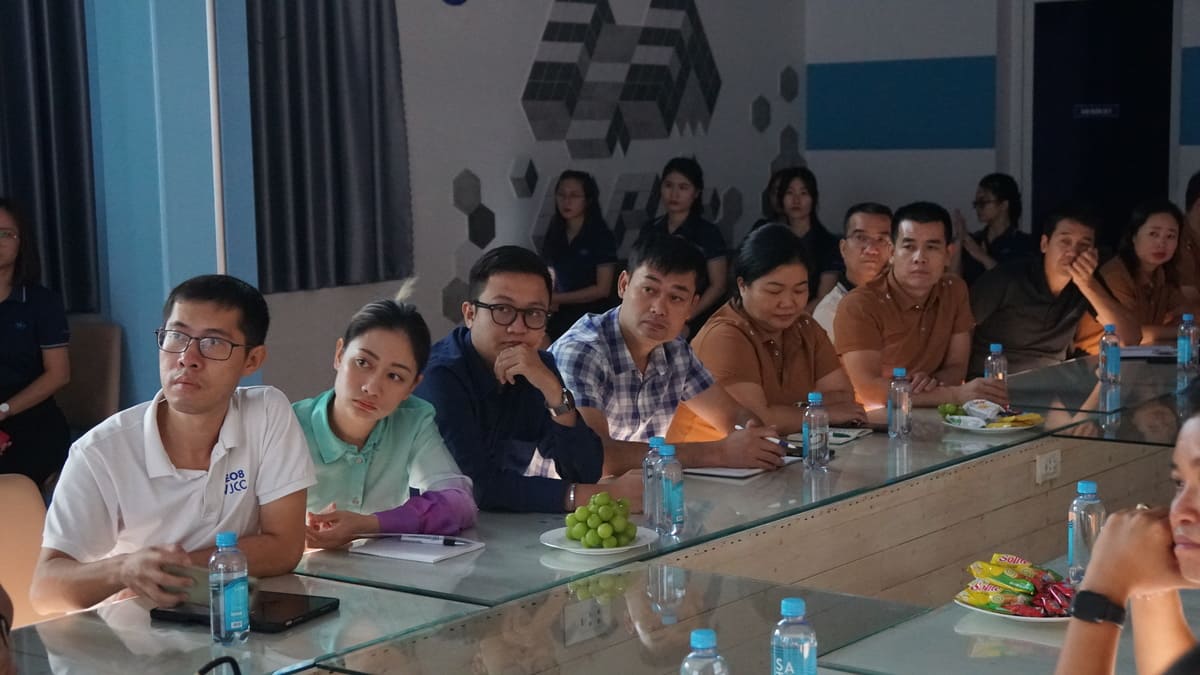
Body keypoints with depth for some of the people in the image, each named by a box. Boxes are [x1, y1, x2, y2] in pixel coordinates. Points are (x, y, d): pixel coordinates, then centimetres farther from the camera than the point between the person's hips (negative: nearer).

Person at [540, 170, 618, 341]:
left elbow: (602, 289, -10)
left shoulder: (602, 236, -7)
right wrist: (547, 301, -6)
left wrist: (556, 299, -10)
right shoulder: (554, 234, 9)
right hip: (560, 317, 4)